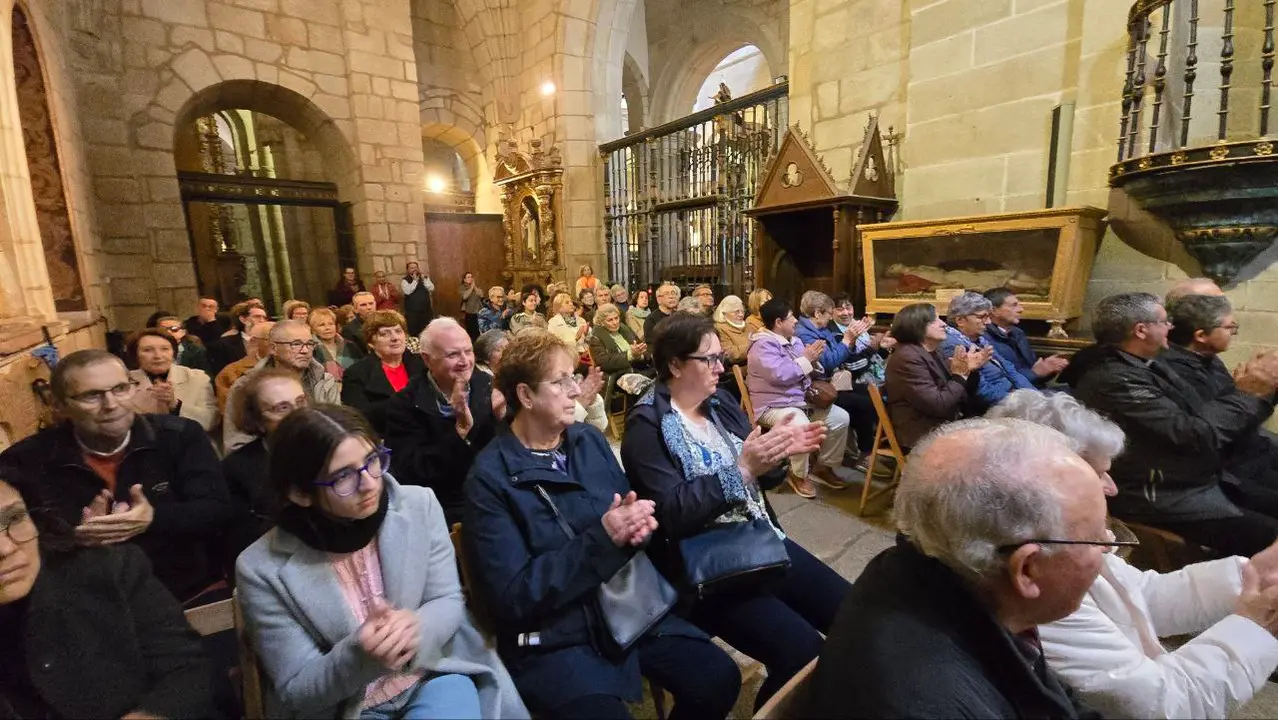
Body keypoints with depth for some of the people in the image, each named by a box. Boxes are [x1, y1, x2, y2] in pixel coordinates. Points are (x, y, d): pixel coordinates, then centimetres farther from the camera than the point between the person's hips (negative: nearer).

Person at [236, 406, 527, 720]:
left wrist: (415, 628, -25)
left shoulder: (420, 505, -10)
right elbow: (295, 690, -8)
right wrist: (357, 656, -27)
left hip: (434, 675, 2)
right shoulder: (262, 569, -15)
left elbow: (448, 601, -3)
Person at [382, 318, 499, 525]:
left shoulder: (487, 385, 2)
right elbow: (415, 476, -15)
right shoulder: (404, 406, -7)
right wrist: (461, 429, -23)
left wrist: (501, 416, -17)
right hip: (448, 512, -4)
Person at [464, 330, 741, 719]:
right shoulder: (490, 477, -14)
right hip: (553, 638, -4)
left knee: (720, 680, -6)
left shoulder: (590, 440, 3)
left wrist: (637, 523, -15)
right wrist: (600, 540, -24)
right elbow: (511, 596, -17)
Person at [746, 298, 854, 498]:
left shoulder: (793, 341, 13)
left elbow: (805, 372, 21)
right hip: (774, 406, -9)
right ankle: (798, 475, -8)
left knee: (841, 417, 1)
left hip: (802, 400, 9)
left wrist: (813, 358, -2)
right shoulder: (763, 345, -16)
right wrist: (805, 359, -15)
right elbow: (780, 374, -29)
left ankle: (824, 466, 15)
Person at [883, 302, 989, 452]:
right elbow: (937, 406, -24)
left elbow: (959, 396, 14)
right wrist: (960, 375, -15)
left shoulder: (931, 354, 11)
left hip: (941, 428, 9)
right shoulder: (908, 358, -18)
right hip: (923, 438, -9)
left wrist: (970, 370, -2)